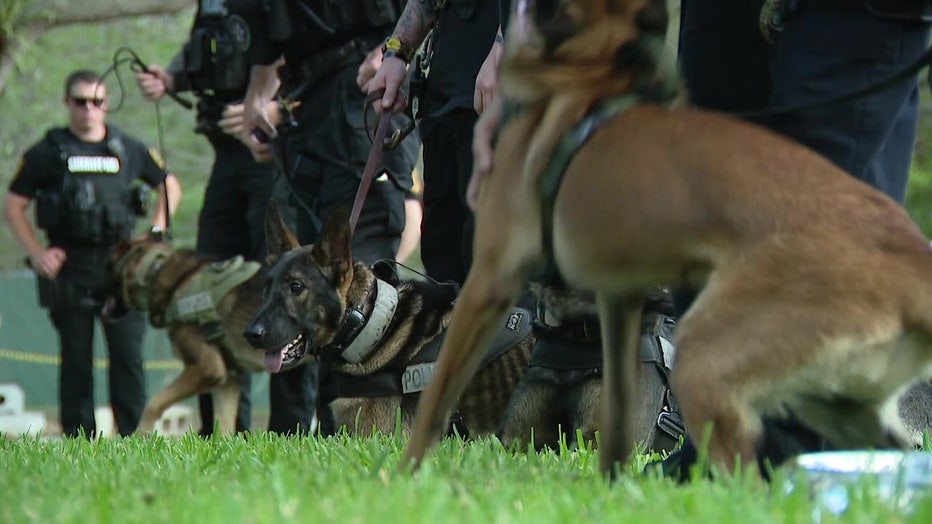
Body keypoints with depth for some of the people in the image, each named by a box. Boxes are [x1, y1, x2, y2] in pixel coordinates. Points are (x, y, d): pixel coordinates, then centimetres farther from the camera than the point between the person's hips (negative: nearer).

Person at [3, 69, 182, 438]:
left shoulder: (128, 150, 10)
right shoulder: (48, 153, 6)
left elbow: (170, 187, 23)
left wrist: (155, 234, 11)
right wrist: (36, 252, -3)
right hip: (69, 269, -1)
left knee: (128, 356, -6)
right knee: (76, 362, 2)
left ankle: (133, 436, -2)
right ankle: (78, 441, 7)